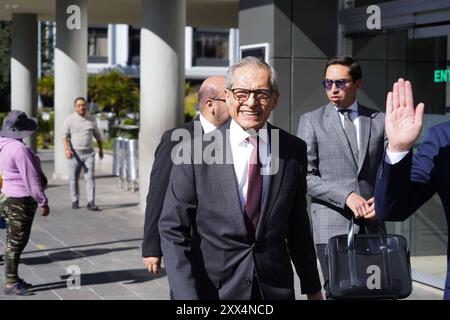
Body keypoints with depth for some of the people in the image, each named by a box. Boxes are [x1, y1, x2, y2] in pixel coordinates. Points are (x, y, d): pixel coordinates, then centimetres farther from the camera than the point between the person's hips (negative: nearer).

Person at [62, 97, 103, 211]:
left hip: (89, 153, 2)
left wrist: (101, 149, 27)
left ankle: (91, 203, -11)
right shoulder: (69, 119, 0)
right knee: (74, 179, 6)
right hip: (75, 153, -1)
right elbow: (64, 136, -8)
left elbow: (97, 135, 22)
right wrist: (67, 149, -22)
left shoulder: (91, 120, 9)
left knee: (90, 177, -7)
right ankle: (75, 201, 18)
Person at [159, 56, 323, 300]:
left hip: (277, 289, 2)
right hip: (215, 288, -2)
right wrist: (186, 297, -16)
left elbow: (298, 224, 9)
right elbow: (173, 230, -7)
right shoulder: (195, 152, -8)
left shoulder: (294, 151, 0)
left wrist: (312, 288, 14)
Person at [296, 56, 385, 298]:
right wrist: (346, 196, -14)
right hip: (332, 225, -3)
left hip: (371, 223, 3)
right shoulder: (311, 121, 3)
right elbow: (305, 176, -4)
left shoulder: (378, 121, 11)